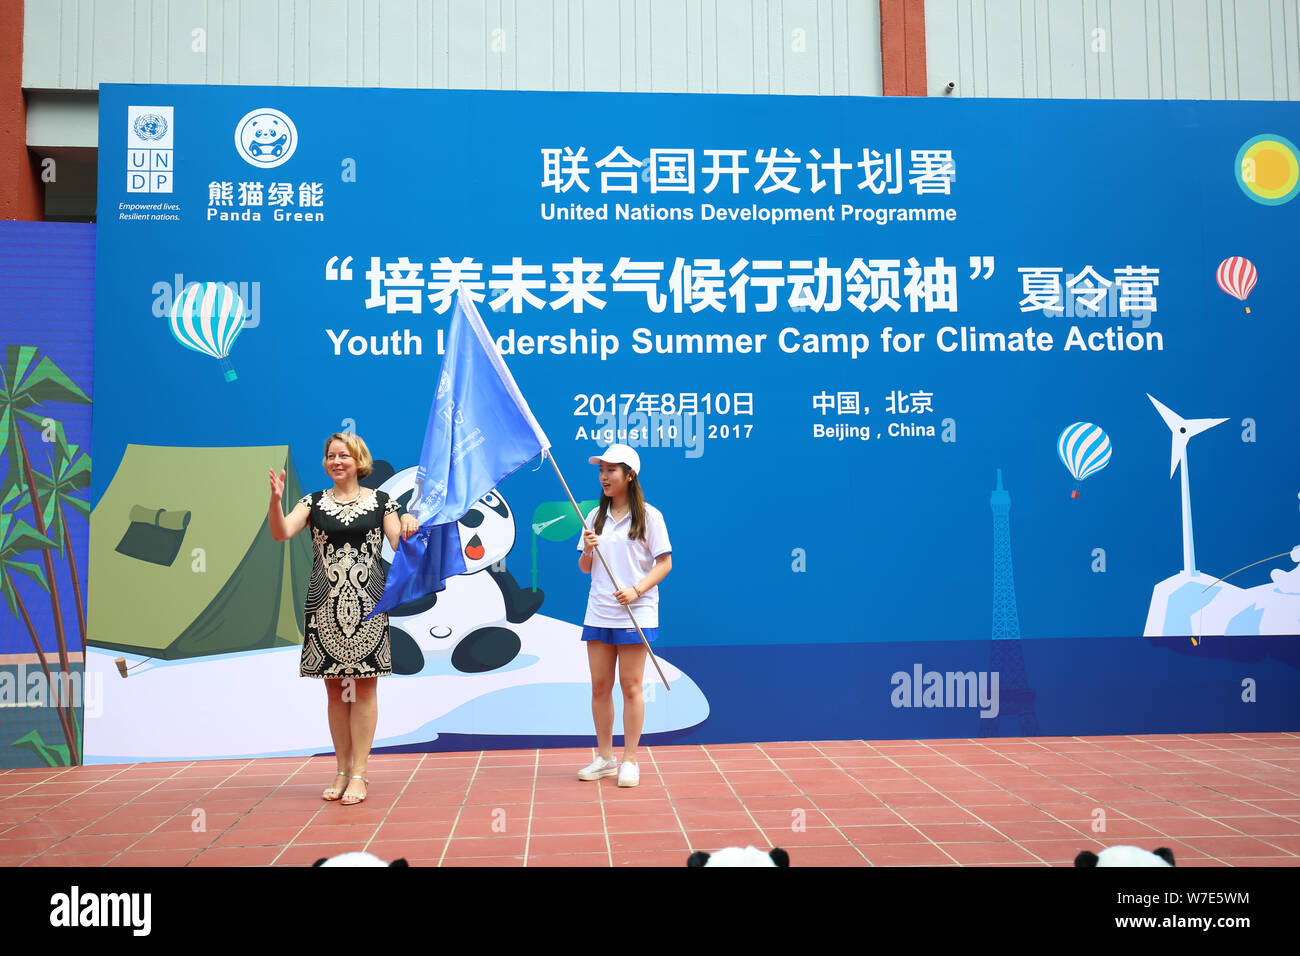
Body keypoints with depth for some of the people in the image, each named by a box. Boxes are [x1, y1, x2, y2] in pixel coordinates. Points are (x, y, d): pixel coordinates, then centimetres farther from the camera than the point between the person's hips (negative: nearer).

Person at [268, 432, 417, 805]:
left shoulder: (380, 502, 5)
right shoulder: (314, 502, 9)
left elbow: (400, 547, 0)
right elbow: (281, 533, -5)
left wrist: (408, 526, -20)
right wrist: (276, 499, -20)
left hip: (366, 604, -2)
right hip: (325, 604, 2)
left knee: (364, 687, 0)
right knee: (336, 689, 8)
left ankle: (359, 774, 7)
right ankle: (342, 770, 18)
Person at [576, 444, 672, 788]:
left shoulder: (649, 516, -3)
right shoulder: (595, 516, 11)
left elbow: (665, 563, -5)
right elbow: (585, 568, 14)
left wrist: (636, 590, -18)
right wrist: (588, 550, -8)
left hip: (635, 614, -4)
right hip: (598, 613, 5)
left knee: (631, 686, 0)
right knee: (600, 686, 7)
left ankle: (630, 761, 10)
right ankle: (605, 758, 18)